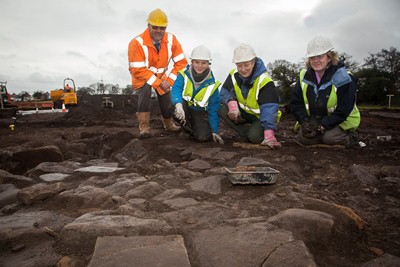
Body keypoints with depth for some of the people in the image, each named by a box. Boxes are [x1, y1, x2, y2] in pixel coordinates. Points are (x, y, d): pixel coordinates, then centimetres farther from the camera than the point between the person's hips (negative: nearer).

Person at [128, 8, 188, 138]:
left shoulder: (171, 39, -21)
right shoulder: (137, 43, -32)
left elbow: (181, 62, -16)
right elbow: (138, 70, -30)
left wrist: (169, 80, -24)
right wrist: (158, 83, -31)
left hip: (161, 76, 4)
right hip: (142, 76, -4)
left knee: (166, 98, 6)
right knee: (145, 89, -34)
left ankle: (169, 124, 39)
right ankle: (144, 127, -26)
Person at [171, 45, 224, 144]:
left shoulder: (211, 83, -13)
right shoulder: (184, 75, -15)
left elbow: (213, 109, -8)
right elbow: (176, 90, -32)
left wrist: (214, 131, -7)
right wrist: (178, 104, -56)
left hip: (200, 112, 0)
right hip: (184, 107, 0)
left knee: (203, 137, -21)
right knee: (175, 109, -35)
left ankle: (194, 125, 17)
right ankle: (187, 126, 0)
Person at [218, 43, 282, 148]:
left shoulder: (265, 81, -27)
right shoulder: (234, 75, -10)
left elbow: (269, 109, -34)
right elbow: (225, 92, -9)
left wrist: (269, 135, -44)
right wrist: (232, 102, -35)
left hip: (261, 115, -5)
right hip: (245, 112, 5)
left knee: (255, 137, -31)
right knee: (223, 110, -21)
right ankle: (246, 133, -7)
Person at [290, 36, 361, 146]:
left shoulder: (343, 78, -18)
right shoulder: (304, 76, -3)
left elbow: (343, 111, -20)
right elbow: (296, 102, -1)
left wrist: (322, 126, -27)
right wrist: (305, 121, -17)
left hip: (341, 122, -3)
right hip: (314, 120, 4)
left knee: (329, 138, -28)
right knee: (303, 138, -19)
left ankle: (350, 138, 6)